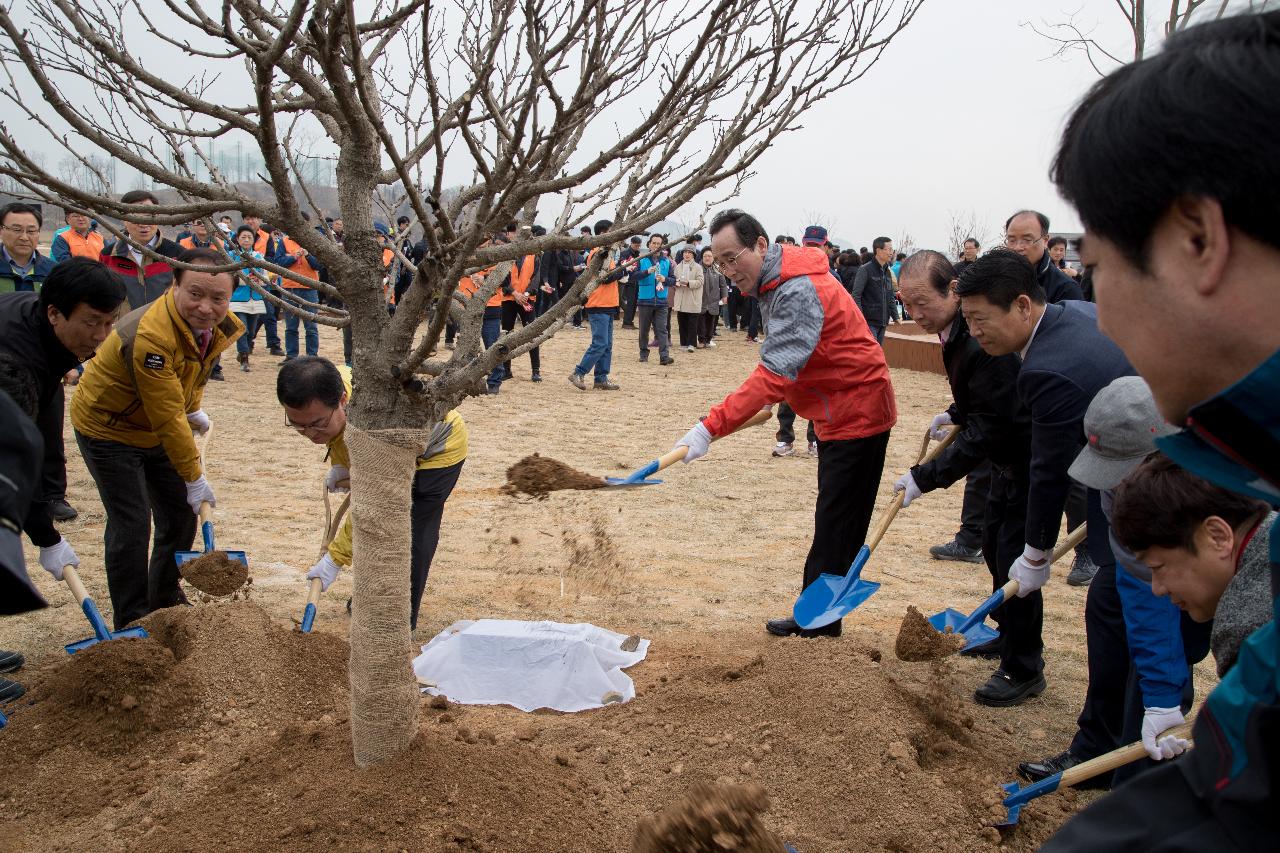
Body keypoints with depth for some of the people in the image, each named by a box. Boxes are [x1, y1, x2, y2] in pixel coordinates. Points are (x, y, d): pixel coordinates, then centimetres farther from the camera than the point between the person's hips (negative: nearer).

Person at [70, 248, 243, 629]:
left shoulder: (216, 325, -11)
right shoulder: (151, 335, -37)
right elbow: (167, 418, -31)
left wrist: (194, 410, 5)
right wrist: (194, 477, -24)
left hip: (156, 430, 8)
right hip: (108, 429, -8)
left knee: (181, 513, 11)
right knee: (131, 525, -8)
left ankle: (166, 599, 30)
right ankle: (132, 623, 7)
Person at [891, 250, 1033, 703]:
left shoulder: (985, 341, -33)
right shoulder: (956, 328, -2)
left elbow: (985, 432, -31)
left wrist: (925, 476, -28)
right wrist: (955, 415, 7)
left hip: (1031, 457, -10)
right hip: (1008, 453, 10)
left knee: (1015, 556, -5)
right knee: (994, 542, 20)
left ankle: (1024, 668, 11)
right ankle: (1007, 633, 40)